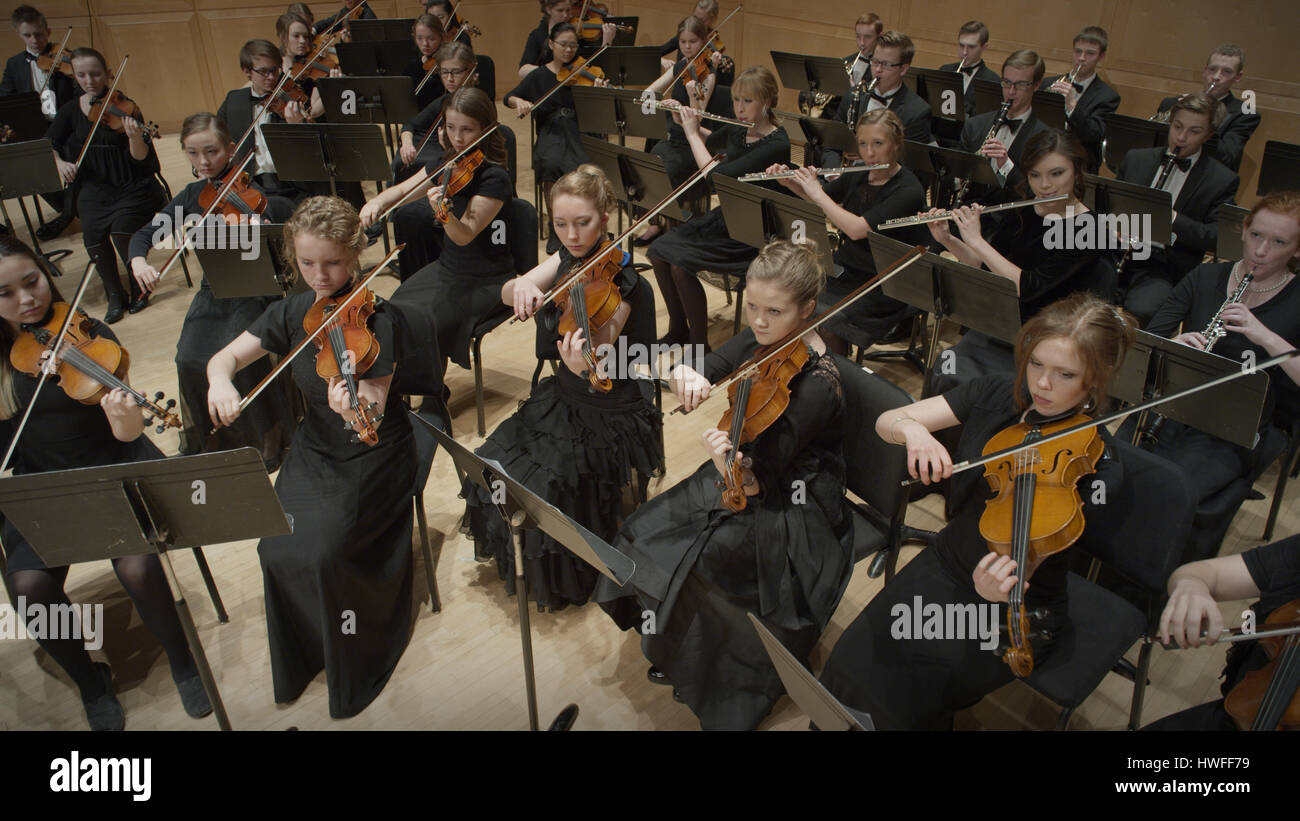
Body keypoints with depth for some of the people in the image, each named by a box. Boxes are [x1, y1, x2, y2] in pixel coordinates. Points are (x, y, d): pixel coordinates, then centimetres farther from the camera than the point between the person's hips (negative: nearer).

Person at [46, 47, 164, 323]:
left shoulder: (123, 108, -6)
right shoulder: (71, 111, 6)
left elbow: (140, 158, -15)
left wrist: (135, 137, -35)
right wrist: (60, 162, -11)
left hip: (133, 186, -3)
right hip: (95, 189, 3)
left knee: (121, 230, -27)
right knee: (93, 238, -21)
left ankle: (139, 289, 0)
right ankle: (115, 296, 2)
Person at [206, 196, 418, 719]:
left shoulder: (375, 320, -17)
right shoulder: (294, 311, -1)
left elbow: (373, 415, -24)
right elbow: (226, 356, 0)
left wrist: (356, 409, -48)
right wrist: (220, 382, -24)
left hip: (373, 454, -5)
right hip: (314, 448, 5)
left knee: (321, 549, -22)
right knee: (278, 547, -14)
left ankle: (351, 674, 5)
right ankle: (297, 663, 13)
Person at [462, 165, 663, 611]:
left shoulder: (626, 289, -21)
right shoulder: (566, 261, -1)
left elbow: (601, 380, -26)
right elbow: (507, 294, -14)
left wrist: (584, 367, -50)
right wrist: (520, 285, -38)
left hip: (610, 415, -7)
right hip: (561, 397, 7)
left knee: (543, 486, -19)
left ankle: (566, 578, 13)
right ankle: (526, 559, 23)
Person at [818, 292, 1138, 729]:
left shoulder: (1098, 468, -19)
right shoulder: (998, 393, -6)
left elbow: (1027, 562, -21)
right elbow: (885, 421, -7)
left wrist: (1000, 590, -44)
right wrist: (912, 428, -31)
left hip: (1020, 611, -4)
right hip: (945, 564, 5)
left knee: (895, 696, -19)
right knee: (851, 662, -14)